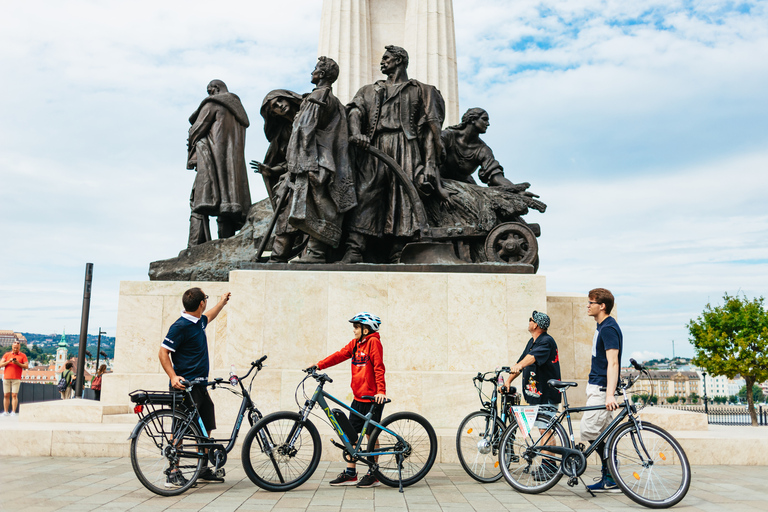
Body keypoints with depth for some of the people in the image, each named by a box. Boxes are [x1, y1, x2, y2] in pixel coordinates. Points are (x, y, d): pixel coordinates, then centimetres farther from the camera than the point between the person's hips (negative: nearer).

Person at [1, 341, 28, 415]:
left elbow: (26, 366, 1)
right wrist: (9, 361, -10)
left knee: (14, 395, -7)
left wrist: (18, 363, -13)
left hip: (16, 378, -2)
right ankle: (6, 412, 7)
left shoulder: (23, 355, 7)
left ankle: (13, 412, -7)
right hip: (6, 378, 3)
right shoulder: (6, 354, 13)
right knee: (6, 395, 3)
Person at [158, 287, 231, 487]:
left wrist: (222, 302, 52)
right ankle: (173, 474, -1)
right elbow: (163, 352, -15)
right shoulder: (180, 326, -15)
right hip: (185, 386, -9)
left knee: (206, 428, 12)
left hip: (200, 385, 9)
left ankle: (203, 470, 22)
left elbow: (209, 317, 38)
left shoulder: (199, 322, 13)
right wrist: (173, 377, -25)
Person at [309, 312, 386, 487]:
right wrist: (319, 365, -4)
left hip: (373, 398, -8)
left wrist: (381, 391, -22)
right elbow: (340, 355, 6)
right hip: (358, 397, 8)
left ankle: (373, 475, 12)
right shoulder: (355, 343, 13)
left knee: (370, 434, 0)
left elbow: (379, 368, -15)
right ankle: (350, 474, 17)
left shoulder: (373, 342, -9)